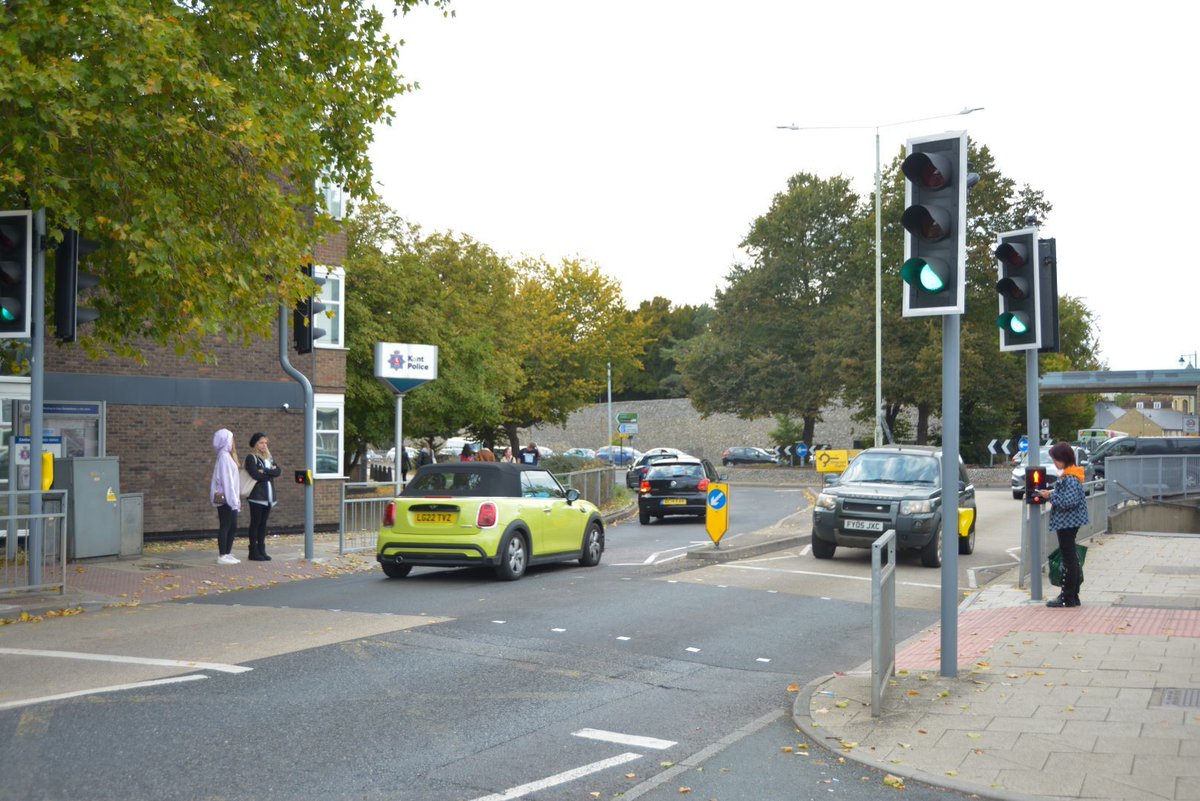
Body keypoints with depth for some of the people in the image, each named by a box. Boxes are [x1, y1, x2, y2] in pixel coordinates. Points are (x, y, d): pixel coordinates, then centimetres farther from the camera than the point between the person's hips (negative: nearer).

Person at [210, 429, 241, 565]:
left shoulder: (226, 456, 16)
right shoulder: (224, 457, -13)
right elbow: (226, 480, -17)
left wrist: (235, 499, 14)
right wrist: (233, 500, -19)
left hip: (229, 499, 9)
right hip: (225, 499, -9)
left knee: (233, 527, 11)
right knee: (225, 527, -5)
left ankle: (227, 554, 17)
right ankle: (222, 556, -1)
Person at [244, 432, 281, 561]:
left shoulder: (269, 458, 17)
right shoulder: (251, 458, -5)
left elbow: (278, 471, 1)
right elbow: (256, 475, -19)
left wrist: (265, 471, -14)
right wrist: (271, 473, -6)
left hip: (268, 496, 6)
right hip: (257, 496, -6)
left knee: (263, 523, 9)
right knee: (255, 523, -2)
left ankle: (261, 550, 13)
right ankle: (253, 552, 2)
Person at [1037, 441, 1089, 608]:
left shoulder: (1070, 477, -19)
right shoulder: (1068, 475, 12)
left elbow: (1070, 500, -27)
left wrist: (1051, 496, -19)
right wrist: (1051, 494, 8)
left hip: (1067, 522, -11)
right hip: (1069, 521, 11)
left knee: (1068, 558, -5)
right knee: (1071, 557, 15)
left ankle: (1068, 597, 0)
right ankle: (1073, 595, 22)